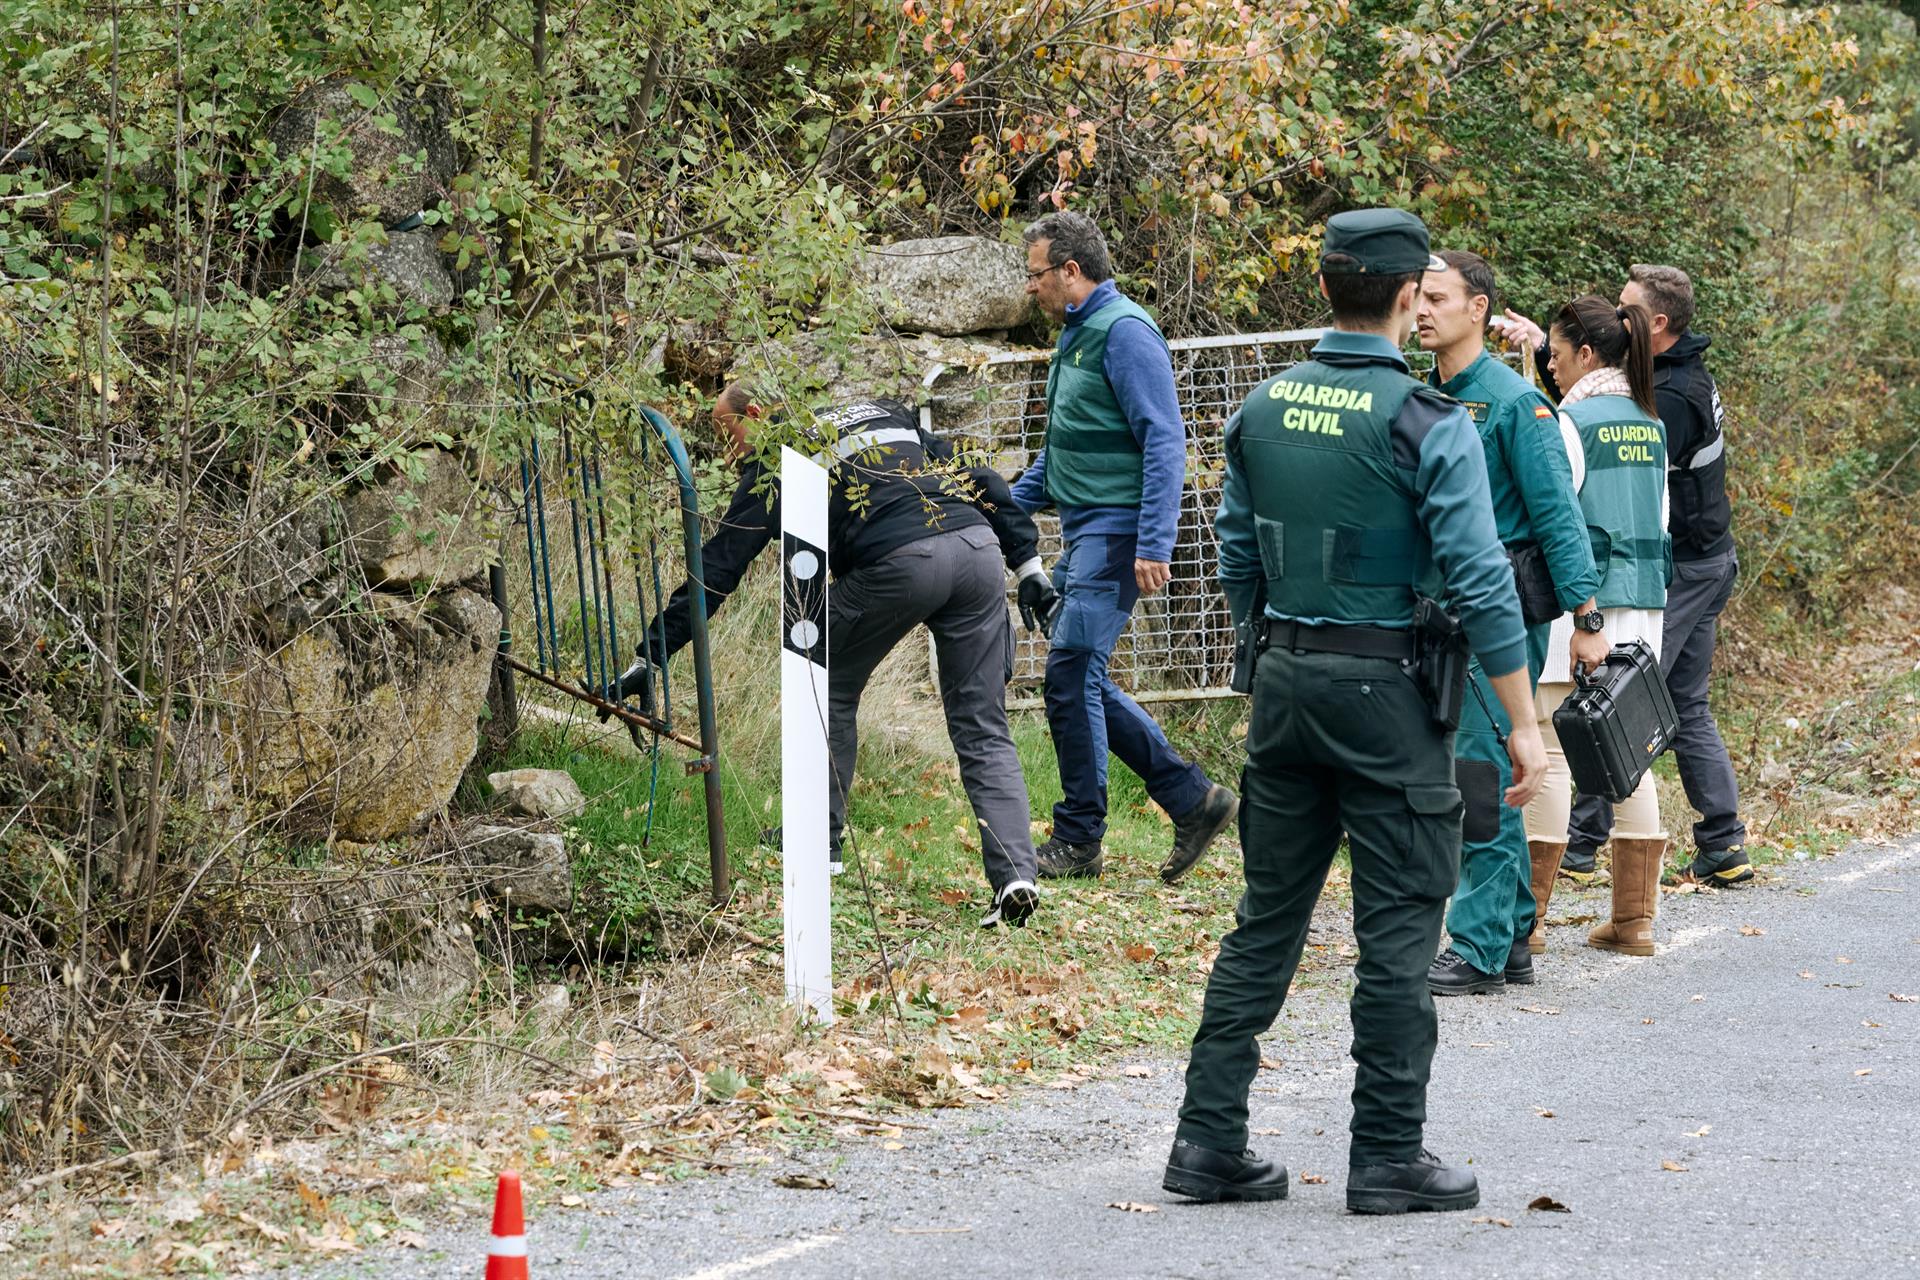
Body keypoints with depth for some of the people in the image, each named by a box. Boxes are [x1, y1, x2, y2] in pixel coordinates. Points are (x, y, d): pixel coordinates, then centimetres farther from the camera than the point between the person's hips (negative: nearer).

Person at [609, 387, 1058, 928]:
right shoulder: (885, 411, 32)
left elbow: (719, 566, 10)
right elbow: (979, 475, 24)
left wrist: (651, 656, 11)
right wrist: (1027, 561, 23)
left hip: (898, 561, -5)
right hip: (980, 550, 5)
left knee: (831, 687, 21)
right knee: (984, 732, 9)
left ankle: (818, 839, 23)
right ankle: (1016, 875, -6)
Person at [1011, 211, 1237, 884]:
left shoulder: (1124, 331, -13)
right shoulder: (1076, 334, 17)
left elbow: (1164, 442, -19)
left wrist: (1154, 545, -24)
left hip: (1116, 531, -10)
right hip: (1083, 530, 10)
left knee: (1071, 672, -9)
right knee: (1080, 678, 9)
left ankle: (1078, 839, -1)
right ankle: (1191, 798, 14)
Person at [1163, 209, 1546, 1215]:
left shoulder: (1263, 409, 5)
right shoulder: (1428, 423, -12)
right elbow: (1479, 581, -14)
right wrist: (1521, 720, -9)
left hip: (1284, 681, 6)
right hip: (1388, 689, -6)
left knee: (1266, 919, 12)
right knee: (1397, 931, 2)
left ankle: (1208, 1141, 11)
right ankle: (1387, 1158, 4)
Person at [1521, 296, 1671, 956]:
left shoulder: (1573, 420, -10)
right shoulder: (1649, 425, 12)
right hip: (1643, 601, 7)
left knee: (1549, 750, -4)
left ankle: (1525, 916, -3)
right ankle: (1634, 918, 9)